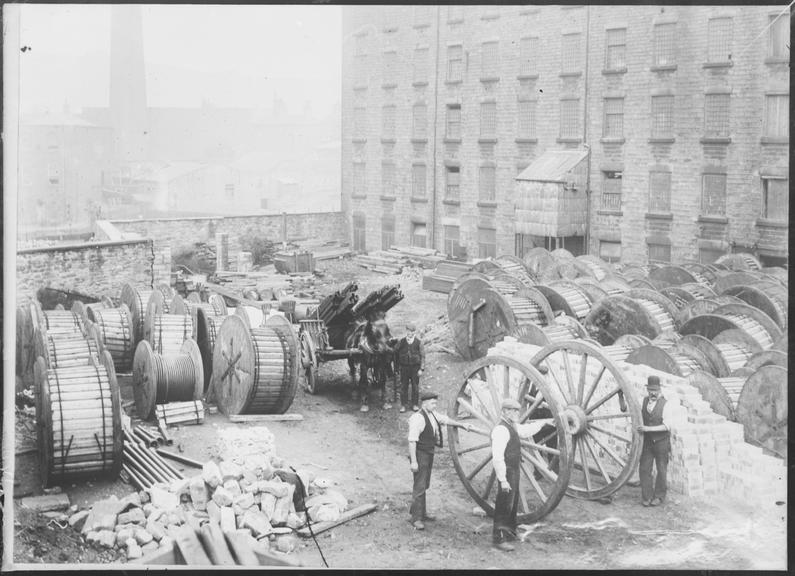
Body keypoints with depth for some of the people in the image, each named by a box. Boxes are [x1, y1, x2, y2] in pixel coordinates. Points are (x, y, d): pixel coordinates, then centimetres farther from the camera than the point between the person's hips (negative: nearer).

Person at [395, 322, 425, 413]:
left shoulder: (418, 342, -2)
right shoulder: (401, 342, 2)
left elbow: (422, 356, 0)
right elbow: (397, 354, 7)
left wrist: (421, 369, -5)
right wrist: (397, 366, 1)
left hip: (415, 367, -1)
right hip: (404, 367, 1)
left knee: (415, 386, 5)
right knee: (403, 386, 3)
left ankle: (415, 404, 16)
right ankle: (403, 405, 11)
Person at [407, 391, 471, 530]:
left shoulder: (433, 414, 6)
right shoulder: (417, 418, -21)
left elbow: (446, 420, 24)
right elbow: (412, 441, -23)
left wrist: (462, 425, 25)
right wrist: (413, 461, -25)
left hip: (429, 454, 9)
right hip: (420, 455, -9)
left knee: (424, 485, 18)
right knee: (419, 486, -8)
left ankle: (421, 513, 30)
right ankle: (416, 518, -3)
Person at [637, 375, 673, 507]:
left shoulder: (665, 404, -15)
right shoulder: (644, 401, -1)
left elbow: (666, 426, -19)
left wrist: (648, 428, -25)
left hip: (662, 441, -4)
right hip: (648, 441, 4)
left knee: (661, 470, 9)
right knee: (644, 469, -1)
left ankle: (659, 496, 22)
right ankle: (646, 496, 8)